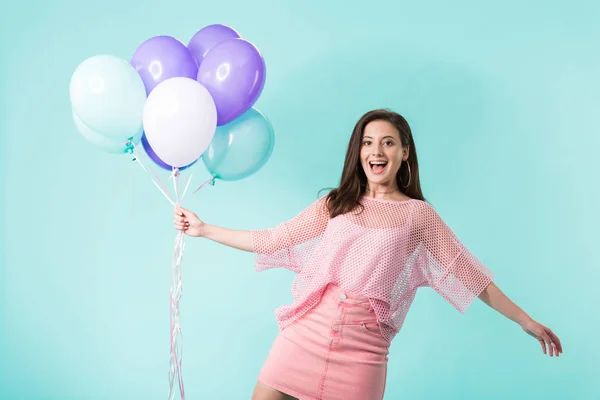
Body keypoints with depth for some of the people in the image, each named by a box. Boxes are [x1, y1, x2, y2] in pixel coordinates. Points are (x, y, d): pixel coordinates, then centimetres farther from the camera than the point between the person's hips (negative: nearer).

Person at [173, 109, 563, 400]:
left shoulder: (419, 215, 5)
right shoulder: (336, 205, 11)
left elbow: (473, 276, 7)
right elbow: (272, 241, 12)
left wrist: (527, 321, 6)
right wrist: (203, 229, 10)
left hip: (362, 347, -2)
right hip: (305, 331, 2)